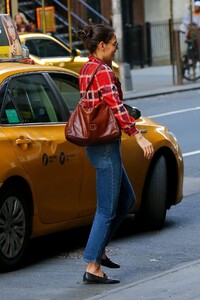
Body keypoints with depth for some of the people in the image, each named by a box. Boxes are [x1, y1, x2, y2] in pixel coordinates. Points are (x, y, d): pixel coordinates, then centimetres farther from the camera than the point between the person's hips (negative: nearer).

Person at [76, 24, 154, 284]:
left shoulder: (87, 69, 12)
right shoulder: (103, 72, -17)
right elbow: (117, 107, -26)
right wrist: (139, 137, -28)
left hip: (96, 143, 10)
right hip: (105, 144, -10)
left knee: (126, 199, 20)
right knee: (107, 209, -6)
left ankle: (99, 250, 23)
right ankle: (93, 268, -6)